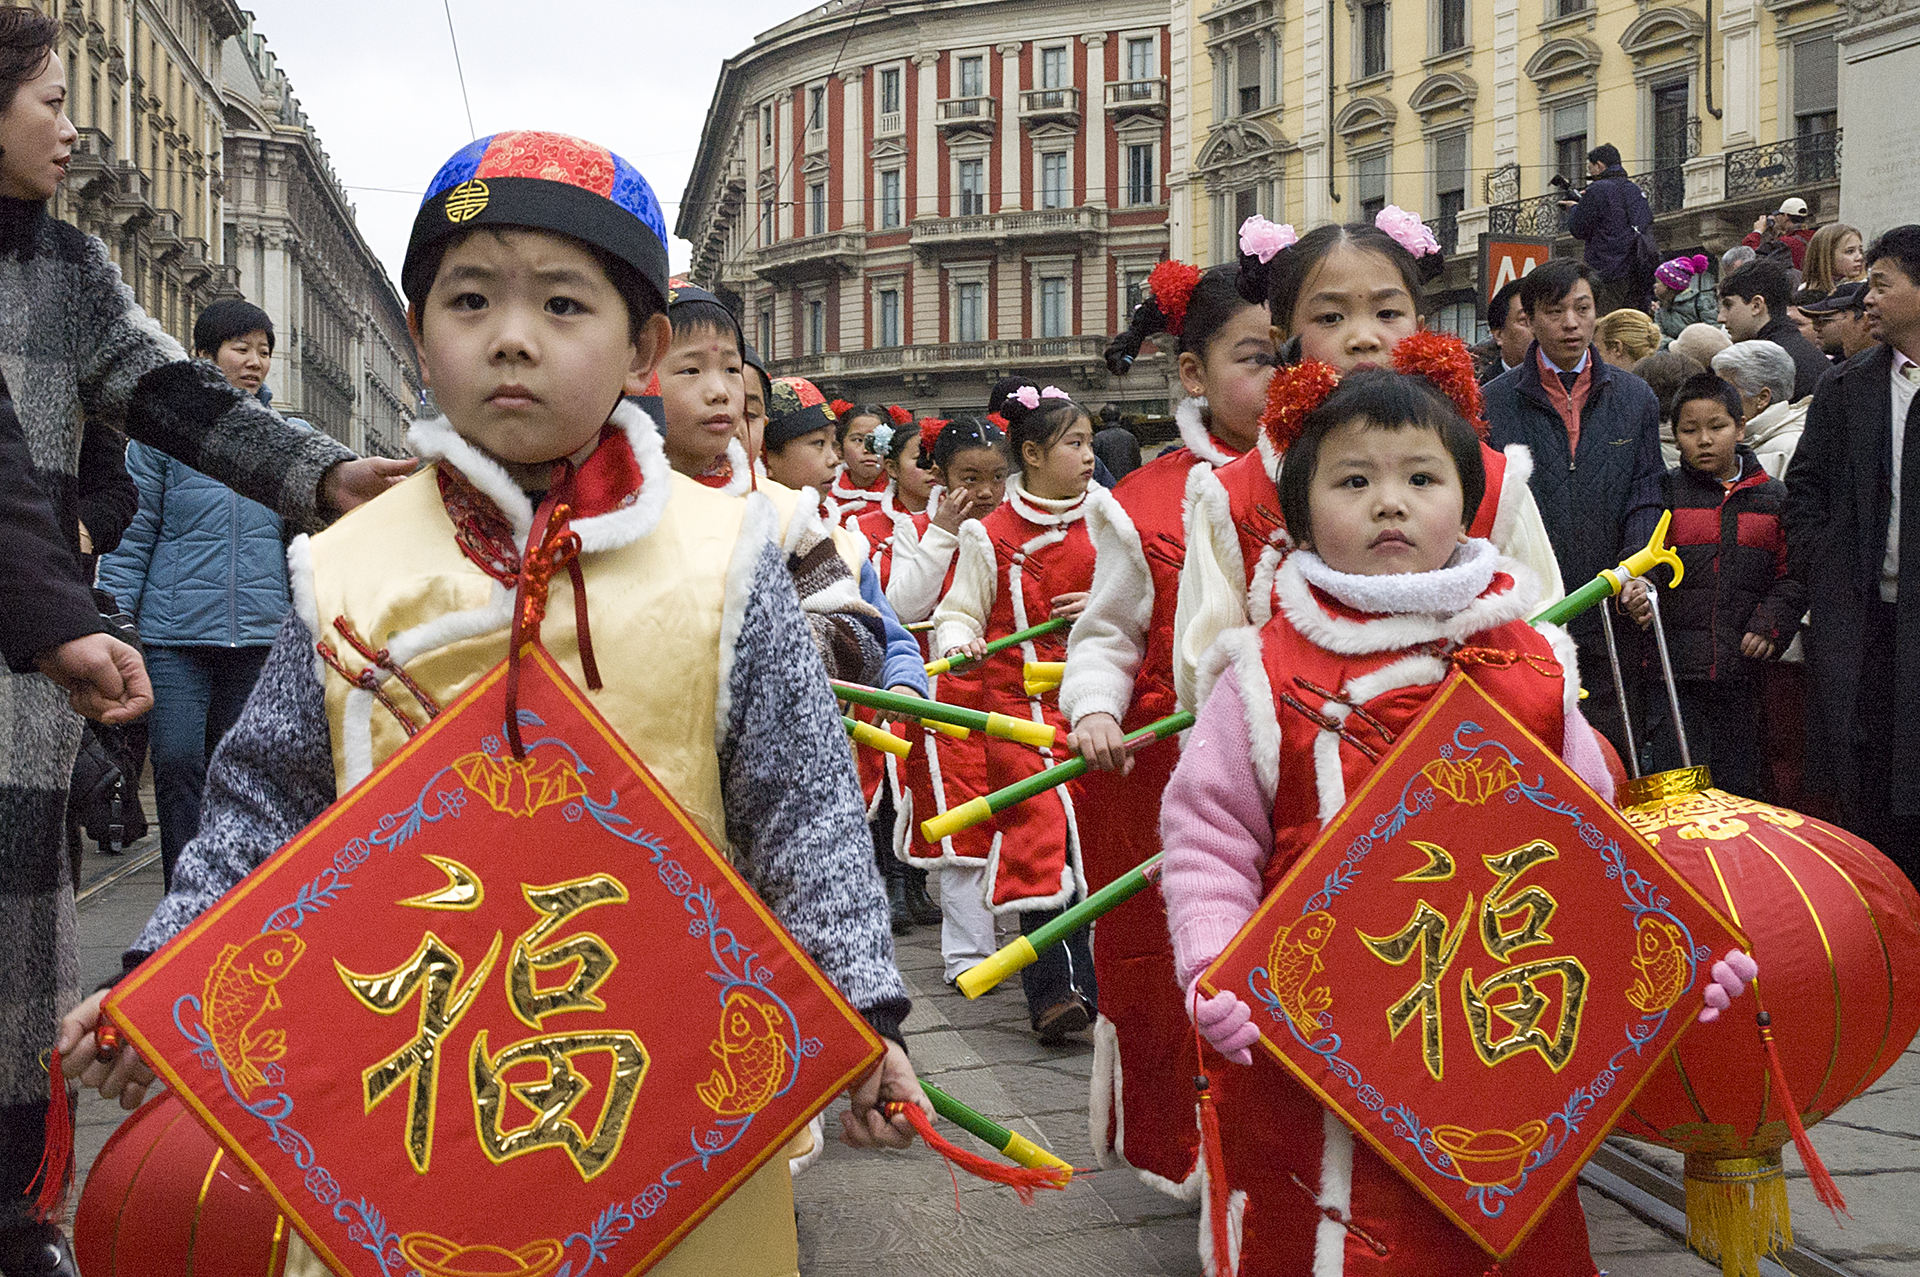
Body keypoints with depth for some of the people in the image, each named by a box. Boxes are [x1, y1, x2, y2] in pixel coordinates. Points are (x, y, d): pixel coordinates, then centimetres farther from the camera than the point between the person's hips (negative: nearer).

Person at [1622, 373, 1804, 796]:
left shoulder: (1772, 496, 10)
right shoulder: (1663, 492, 4)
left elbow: (1792, 575, 11)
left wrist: (1770, 624, -5)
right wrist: (1635, 591, -22)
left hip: (1743, 669, 2)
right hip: (1676, 666, -2)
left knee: (1738, 788, 6)